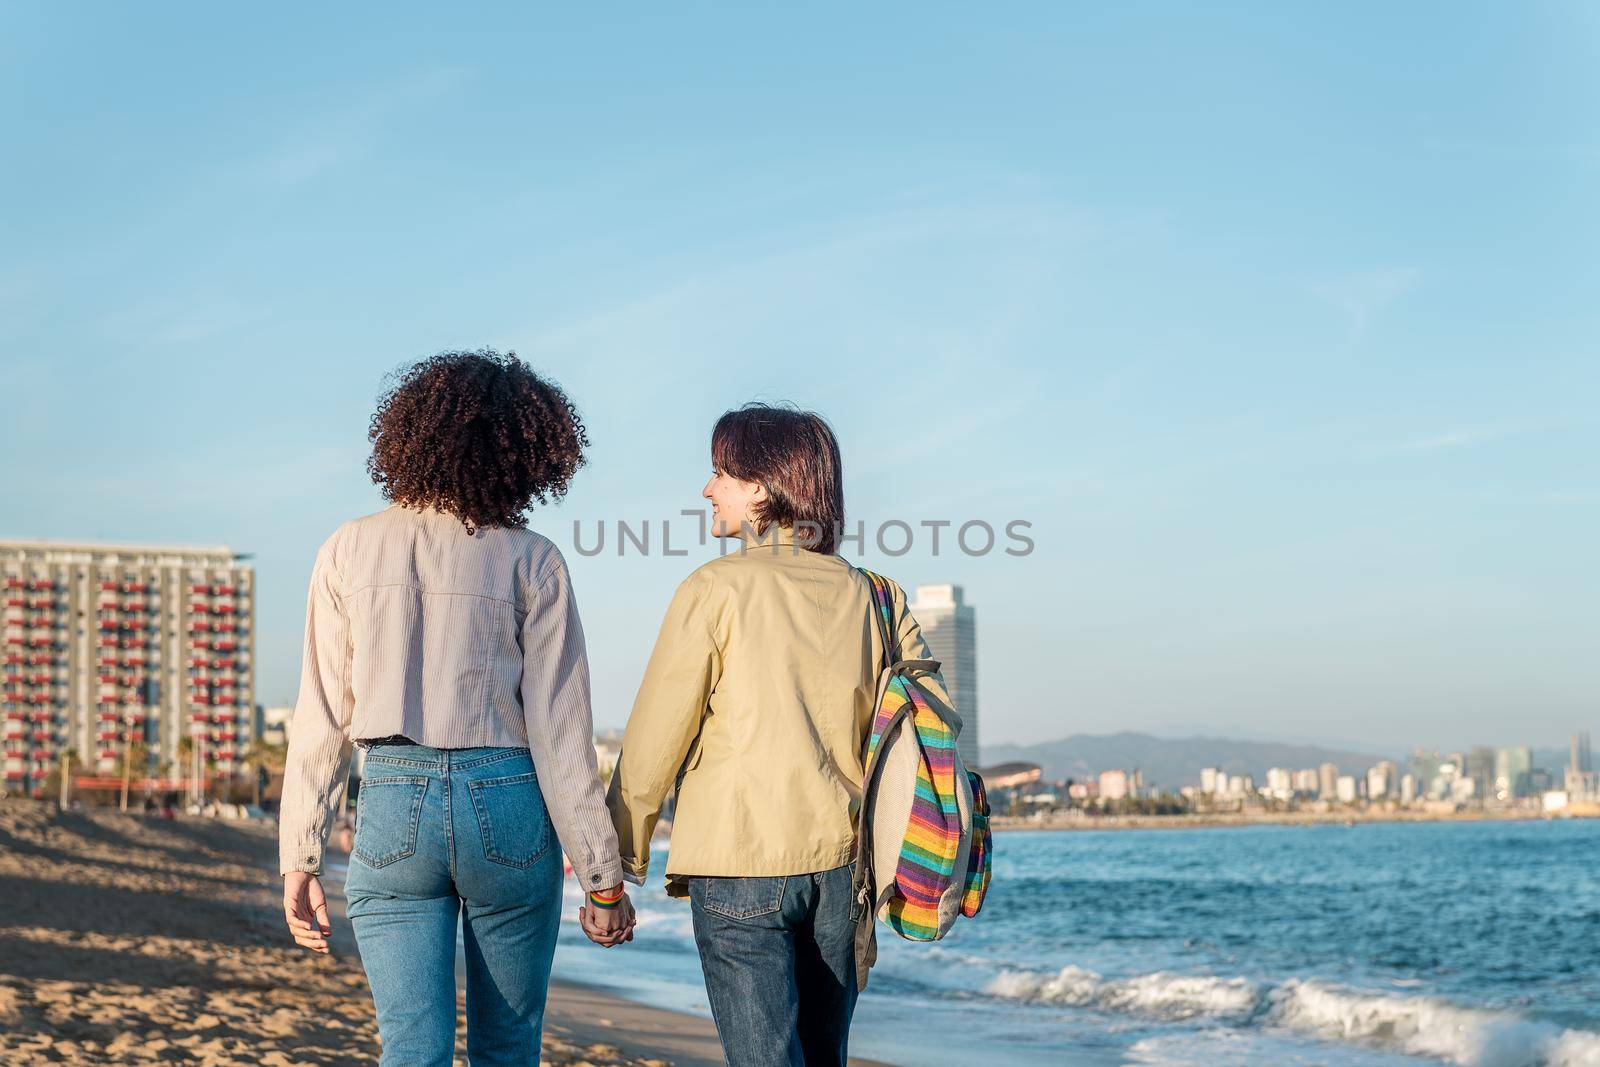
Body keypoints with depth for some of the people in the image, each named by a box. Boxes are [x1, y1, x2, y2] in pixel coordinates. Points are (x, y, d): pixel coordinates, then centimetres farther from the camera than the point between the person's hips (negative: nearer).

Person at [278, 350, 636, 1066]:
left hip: (393, 803, 1)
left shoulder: (349, 551, 3)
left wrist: (299, 862, 7)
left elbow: (321, 724, 2)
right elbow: (559, 731, -5)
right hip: (507, 804, -1)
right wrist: (602, 880, 0)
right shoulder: (531, 562, -3)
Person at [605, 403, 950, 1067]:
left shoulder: (714, 590, -6)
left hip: (739, 864, -5)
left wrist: (620, 862, 3)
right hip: (841, 862, 5)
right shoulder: (868, 595, 8)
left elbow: (653, 744, -5)